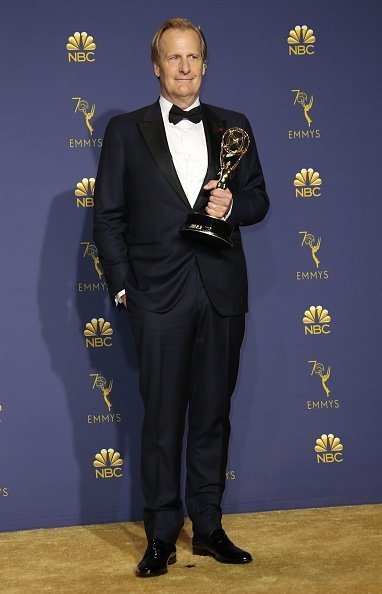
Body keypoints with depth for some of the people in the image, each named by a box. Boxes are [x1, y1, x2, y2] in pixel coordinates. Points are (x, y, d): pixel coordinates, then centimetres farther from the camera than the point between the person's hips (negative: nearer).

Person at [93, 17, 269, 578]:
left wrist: (232, 205, -10)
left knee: (213, 414, 10)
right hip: (159, 294, -2)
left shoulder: (233, 126, 10)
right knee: (162, 419, 3)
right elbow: (108, 215, 2)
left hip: (222, 293, 2)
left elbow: (258, 199, 13)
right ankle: (161, 535, 14)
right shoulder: (126, 130, 4)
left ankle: (208, 527, 22)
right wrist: (122, 285, -5)